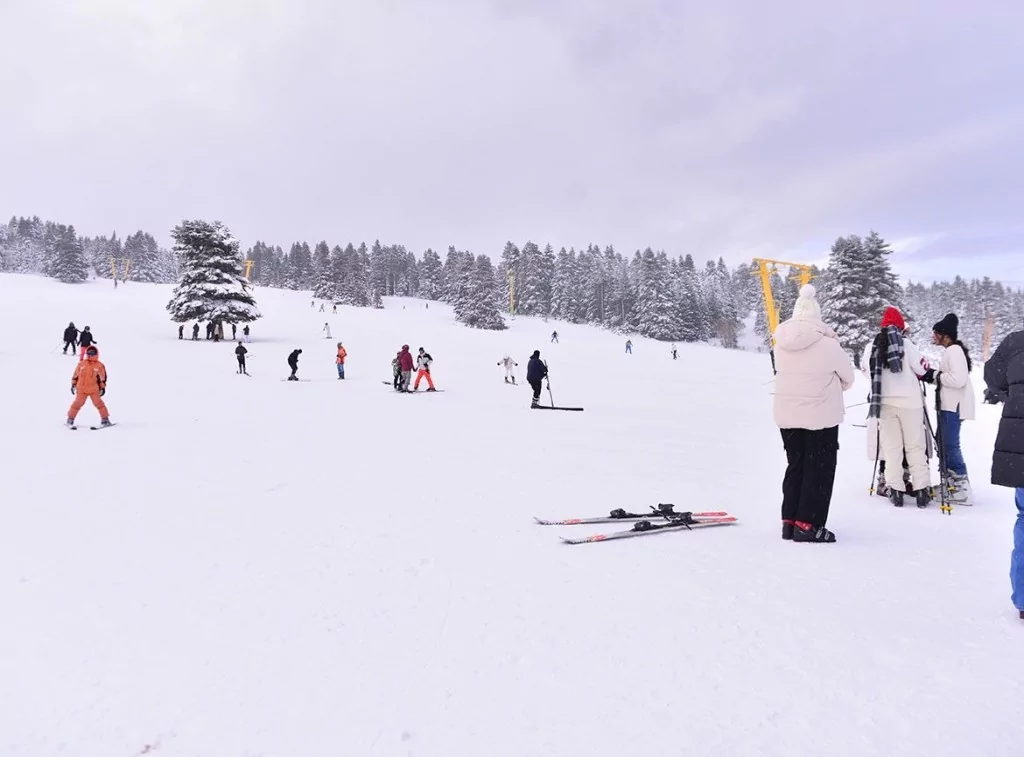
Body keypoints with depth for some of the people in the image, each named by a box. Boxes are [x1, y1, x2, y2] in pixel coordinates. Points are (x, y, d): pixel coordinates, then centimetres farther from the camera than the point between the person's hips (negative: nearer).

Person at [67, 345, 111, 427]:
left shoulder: (99, 365, 0)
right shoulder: (81, 363, 6)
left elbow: (103, 377, 3)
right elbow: (75, 374, 14)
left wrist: (103, 387, 0)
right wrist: (73, 384, 12)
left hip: (94, 390, -2)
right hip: (81, 389, 2)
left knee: (99, 403, -3)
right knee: (77, 404, 3)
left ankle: (105, 419, 4)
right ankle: (70, 419, 15)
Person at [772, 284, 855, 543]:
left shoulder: (780, 345, -2)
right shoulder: (827, 345, -15)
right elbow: (848, 376, -1)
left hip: (786, 415, 5)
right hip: (821, 416, -5)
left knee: (795, 466, 16)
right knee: (819, 470, 6)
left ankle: (789, 521, 18)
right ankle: (807, 525, 5)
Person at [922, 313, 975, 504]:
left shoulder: (954, 351, -16)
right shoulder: (950, 351, 16)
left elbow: (958, 379, -25)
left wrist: (935, 375, -14)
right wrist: (930, 376, 6)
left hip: (954, 405, -11)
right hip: (948, 404, 11)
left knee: (950, 445, -9)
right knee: (943, 442, 16)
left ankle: (962, 488, -5)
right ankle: (950, 482, 25)